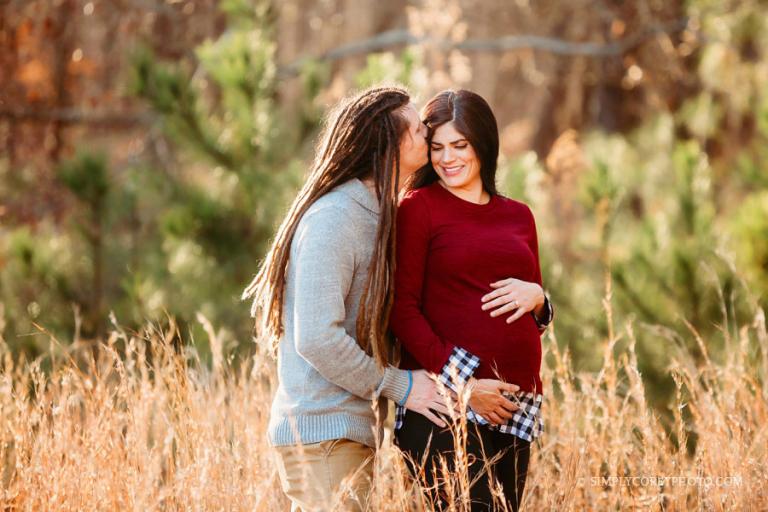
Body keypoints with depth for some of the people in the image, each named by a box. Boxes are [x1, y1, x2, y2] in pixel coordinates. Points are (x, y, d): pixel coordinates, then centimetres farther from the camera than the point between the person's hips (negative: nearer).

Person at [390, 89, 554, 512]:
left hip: (515, 406, 5)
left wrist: (536, 298, 0)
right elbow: (403, 309, -5)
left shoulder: (518, 216, 17)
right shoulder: (419, 208, 1)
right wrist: (462, 383, -15)